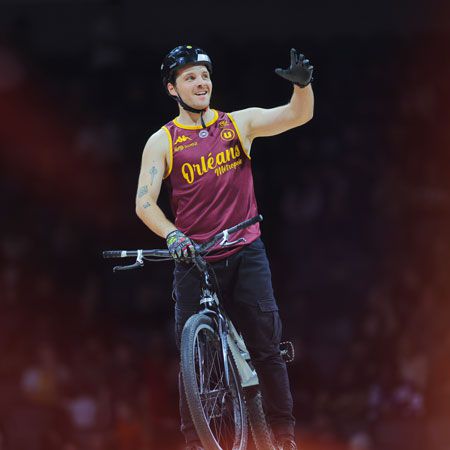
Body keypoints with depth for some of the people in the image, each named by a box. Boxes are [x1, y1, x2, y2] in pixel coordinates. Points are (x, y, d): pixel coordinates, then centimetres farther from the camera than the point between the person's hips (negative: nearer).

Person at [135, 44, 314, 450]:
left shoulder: (239, 123, 5)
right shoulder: (162, 142, 0)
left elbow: (299, 115, -4)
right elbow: (144, 203, -9)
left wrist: (302, 84, -26)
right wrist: (173, 235, -28)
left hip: (245, 253, 1)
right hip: (193, 259, -1)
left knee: (267, 348, -3)